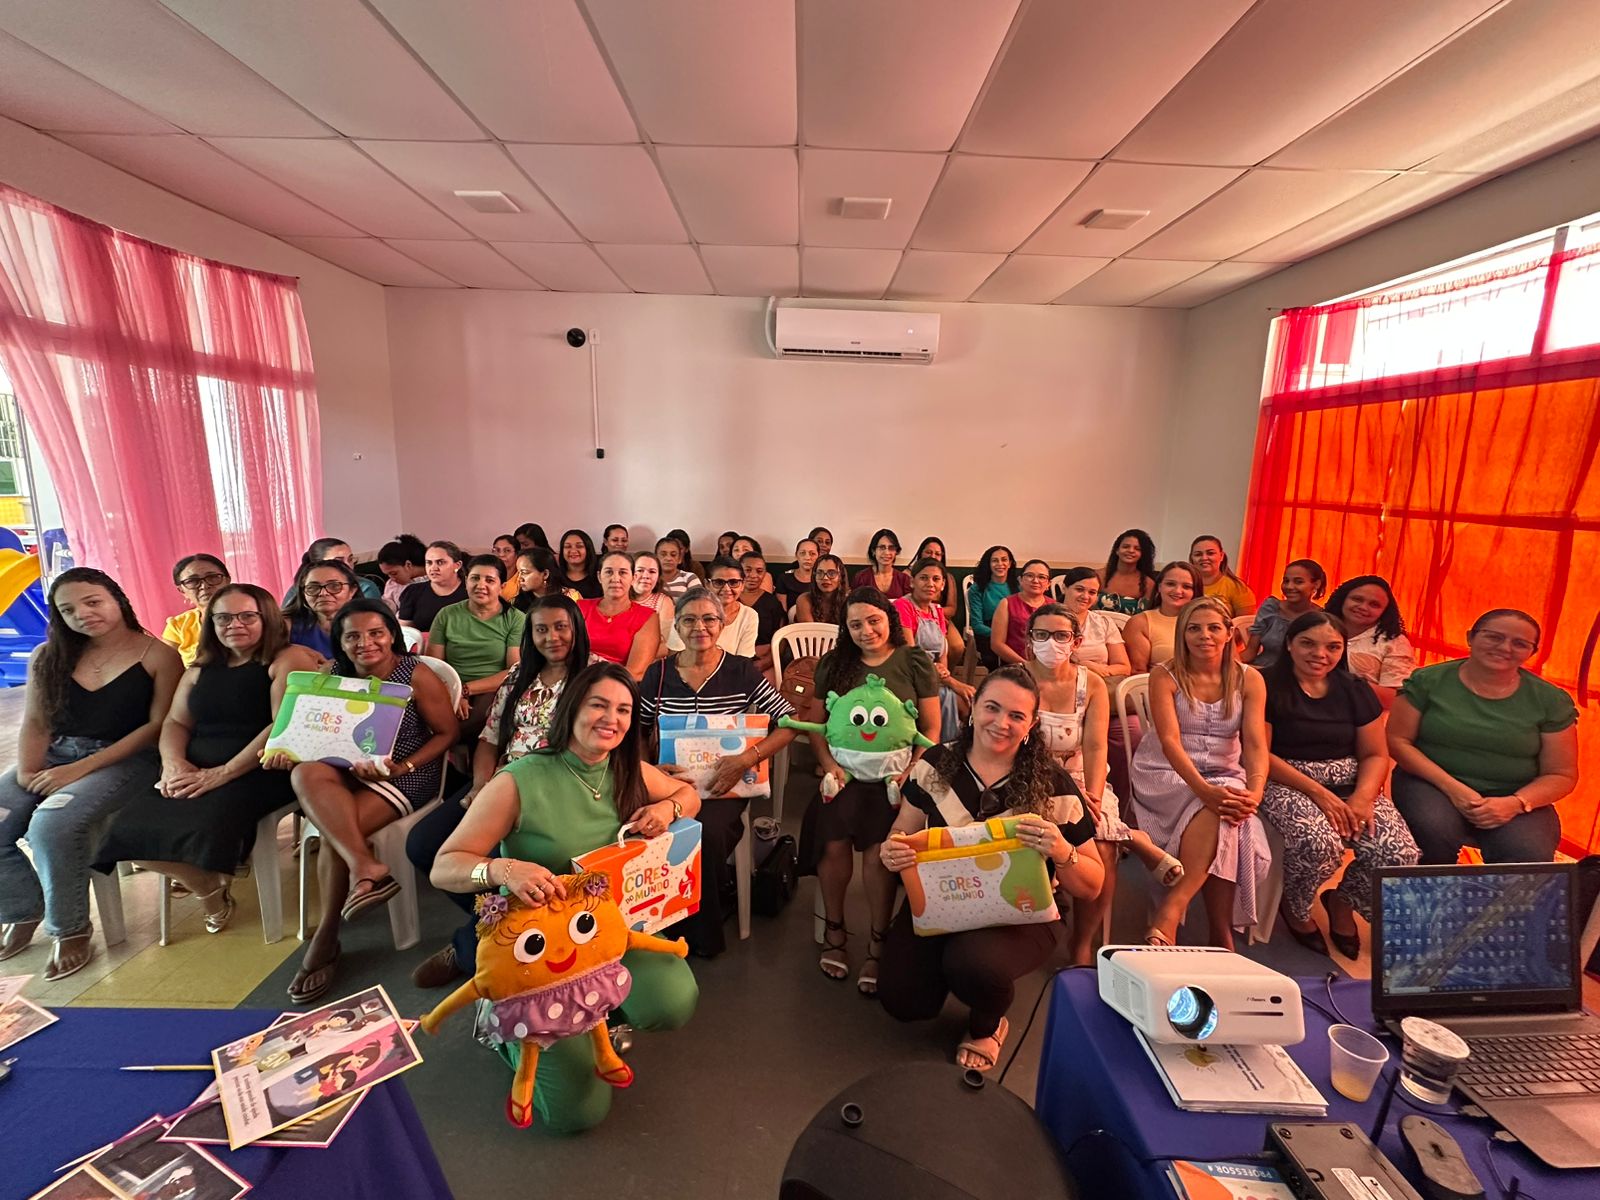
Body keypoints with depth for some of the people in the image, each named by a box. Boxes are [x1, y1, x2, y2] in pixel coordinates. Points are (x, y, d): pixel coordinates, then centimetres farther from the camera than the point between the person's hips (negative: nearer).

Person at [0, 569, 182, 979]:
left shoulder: (158, 655, -7)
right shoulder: (48, 657, 9)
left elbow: (158, 725, -10)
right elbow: (35, 722, 9)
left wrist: (81, 769, -14)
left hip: (125, 760, -6)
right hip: (54, 756, 6)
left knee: (52, 824, -28)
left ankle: (70, 927, -4)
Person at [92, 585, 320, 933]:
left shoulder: (290, 660, -4)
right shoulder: (201, 669, 20)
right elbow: (175, 722, 16)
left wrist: (223, 773, -18)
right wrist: (173, 763, -7)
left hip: (259, 770, -7)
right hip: (194, 773, 7)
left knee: (204, 825, -33)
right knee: (132, 826, -17)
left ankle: (214, 883, 3)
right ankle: (208, 888, 10)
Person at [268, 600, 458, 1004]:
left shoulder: (416, 675, -8)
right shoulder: (333, 676, 6)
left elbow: (448, 732, -6)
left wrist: (402, 767, -18)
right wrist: (288, 754, -11)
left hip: (406, 776, -4)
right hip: (345, 772, 5)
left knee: (334, 831, -27)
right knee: (305, 775, -30)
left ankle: (327, 936, -7)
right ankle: (366, 870, -34)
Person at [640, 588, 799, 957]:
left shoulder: (742, 671, -1)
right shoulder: (658, 673, 5)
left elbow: (789, 722, -5)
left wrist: (746, 758, -18)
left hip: (723, 786, -1)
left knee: (705, 832, -30)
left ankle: (704, 936, -2)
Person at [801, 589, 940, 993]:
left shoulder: (915, 663, 3)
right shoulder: (833, 664, 10)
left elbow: (931, 727, 4)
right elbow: (815, 722, 11)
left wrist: (911, 771, -9)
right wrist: (828, 763, -5)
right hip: (845, 770, 2)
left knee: (879, 848, -21)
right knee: (834, 842, -20)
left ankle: (876, 944, 0)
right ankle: (834, 929, 5)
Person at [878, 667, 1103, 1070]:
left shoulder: (1053, 785, -10)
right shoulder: (935, 765, -5)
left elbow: (1091, 886, -5)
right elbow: (901, 836, 5)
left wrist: (1061, 853, -27)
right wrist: (890, 853, -20)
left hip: (1021, 914, -2)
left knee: (972, 963, -32)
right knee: (903, 999, -15)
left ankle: (988, 1026, 6)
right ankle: (946, 966, 21)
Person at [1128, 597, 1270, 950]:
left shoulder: (1249, 680, 3)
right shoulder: (1164, 676, -5)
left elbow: (1255, 744, -9)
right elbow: (1170, 740, -17)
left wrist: (1254, 791, -29)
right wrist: (1204, 790, -33)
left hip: (1226, 777, 3)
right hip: (1166, 775, -3)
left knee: (1225, 817, -31)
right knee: (1215, 814, -33)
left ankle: (1168, 916, -28)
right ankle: (1221, 935, -25)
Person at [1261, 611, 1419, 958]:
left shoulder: (1355, 691, 11)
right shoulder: (1267, 687, -6)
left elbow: (1375, 755, 10)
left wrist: (1363, 798, -10)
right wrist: (1318, 792, -18)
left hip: (1350, 784, 5)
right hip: (1286, 783, -5)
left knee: (1400, 853, -20)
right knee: (1319, 843, -34)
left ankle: (1342, 901, 13)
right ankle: (1294, 906, 1)